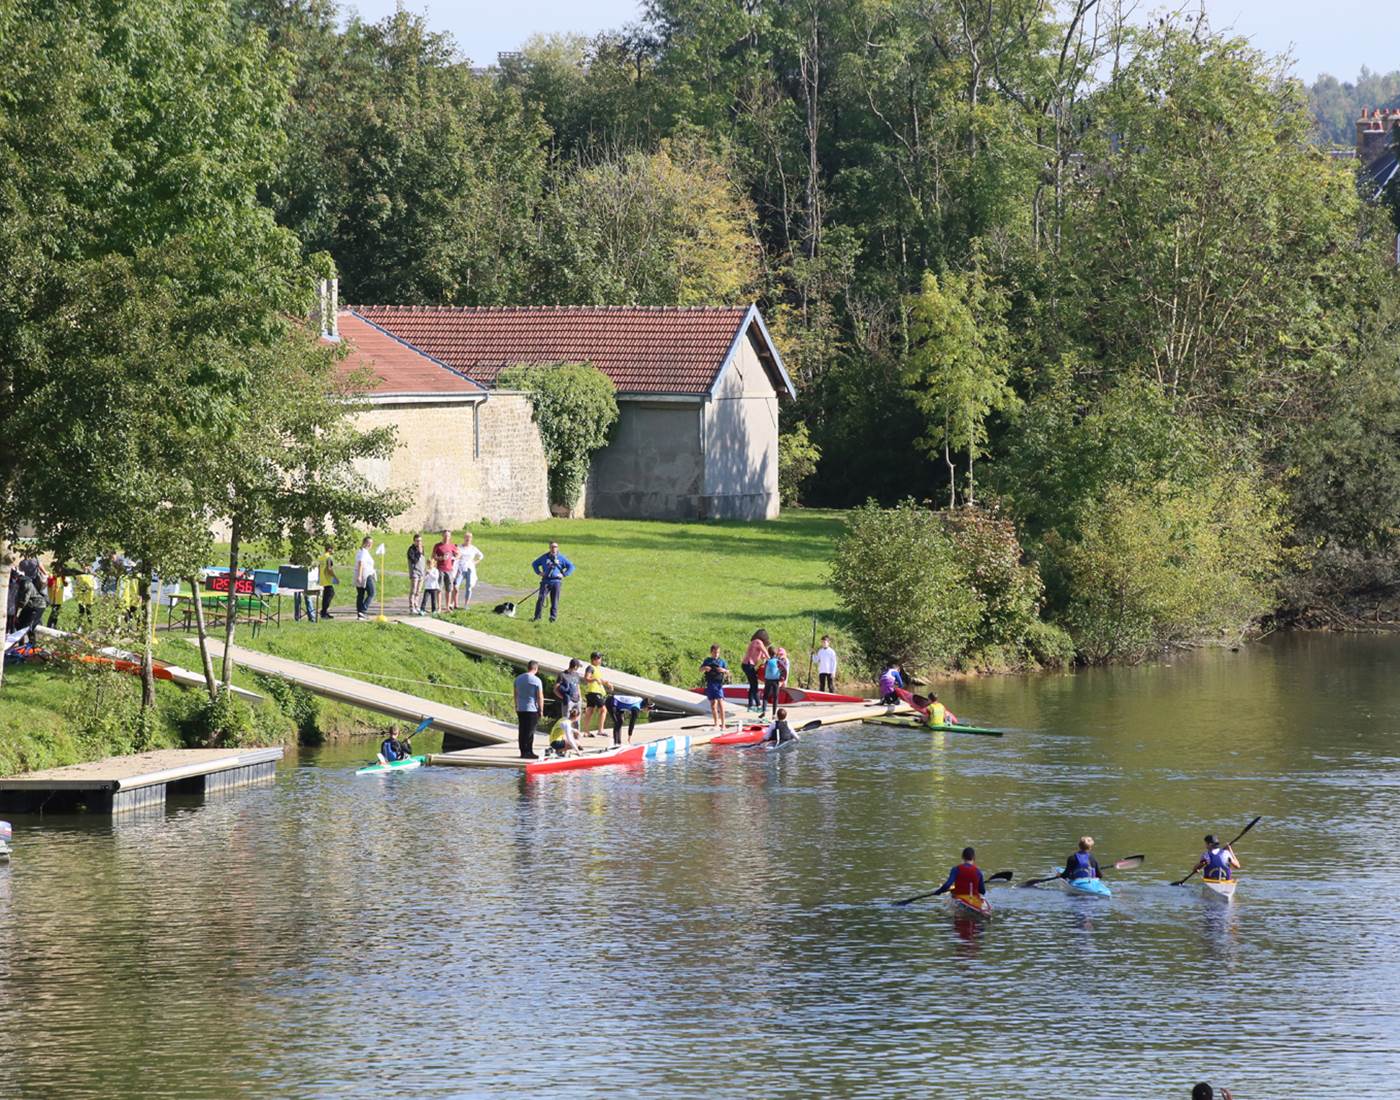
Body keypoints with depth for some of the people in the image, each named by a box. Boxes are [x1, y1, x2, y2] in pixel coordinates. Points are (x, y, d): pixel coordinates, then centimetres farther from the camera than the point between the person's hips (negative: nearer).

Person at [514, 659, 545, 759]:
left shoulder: (518, 679, 8)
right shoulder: (536, 680, -10)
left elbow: (516, 695, 15)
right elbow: (540, 696, -10)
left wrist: (516, 707, 23)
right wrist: (541, 710, -1)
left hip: (520, 709, 6)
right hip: (532, 709, -6)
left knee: (522, 731, 9)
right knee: (530, 731, -3)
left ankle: (523, 751, 12)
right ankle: (528, 752, -3)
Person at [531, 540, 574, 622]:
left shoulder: (561, 558, 5)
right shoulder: (544, 557, 9)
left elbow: (571, 566, 8)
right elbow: (534, 564, 21)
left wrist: (564, 574, -2)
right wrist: (538, 572, 7)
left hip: (556, 582, 0)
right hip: (546, 581, 1)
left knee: (554, 600, -3)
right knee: (541, 598, -10)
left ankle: (553, 616, 2)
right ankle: (537, 617, -8)